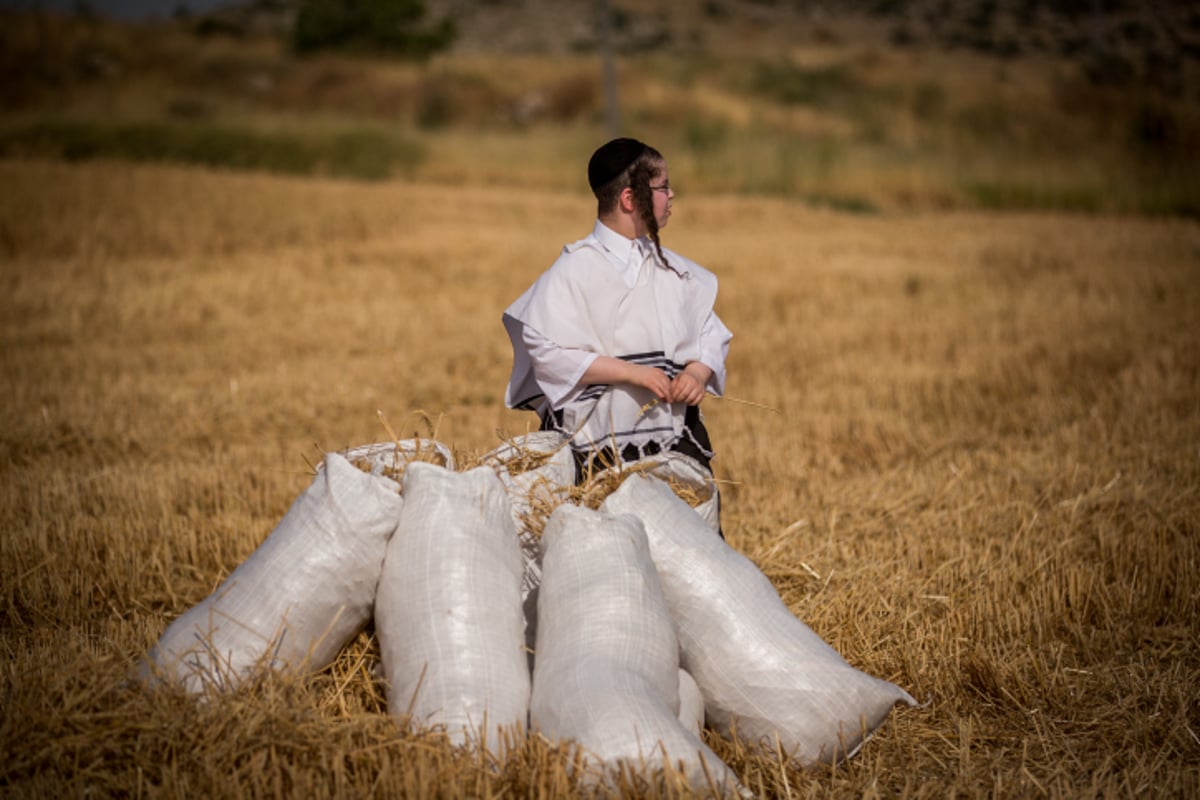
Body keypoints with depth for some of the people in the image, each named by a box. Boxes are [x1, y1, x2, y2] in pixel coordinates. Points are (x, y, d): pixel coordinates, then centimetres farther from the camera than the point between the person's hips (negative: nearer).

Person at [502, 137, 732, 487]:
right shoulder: (573, 270, -5)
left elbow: (711, 331, 12)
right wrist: (631, 372, -18)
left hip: (675, 437, 5)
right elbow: (548, 351, -14)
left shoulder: (673, 268, 13)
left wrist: (698, 373, -10)